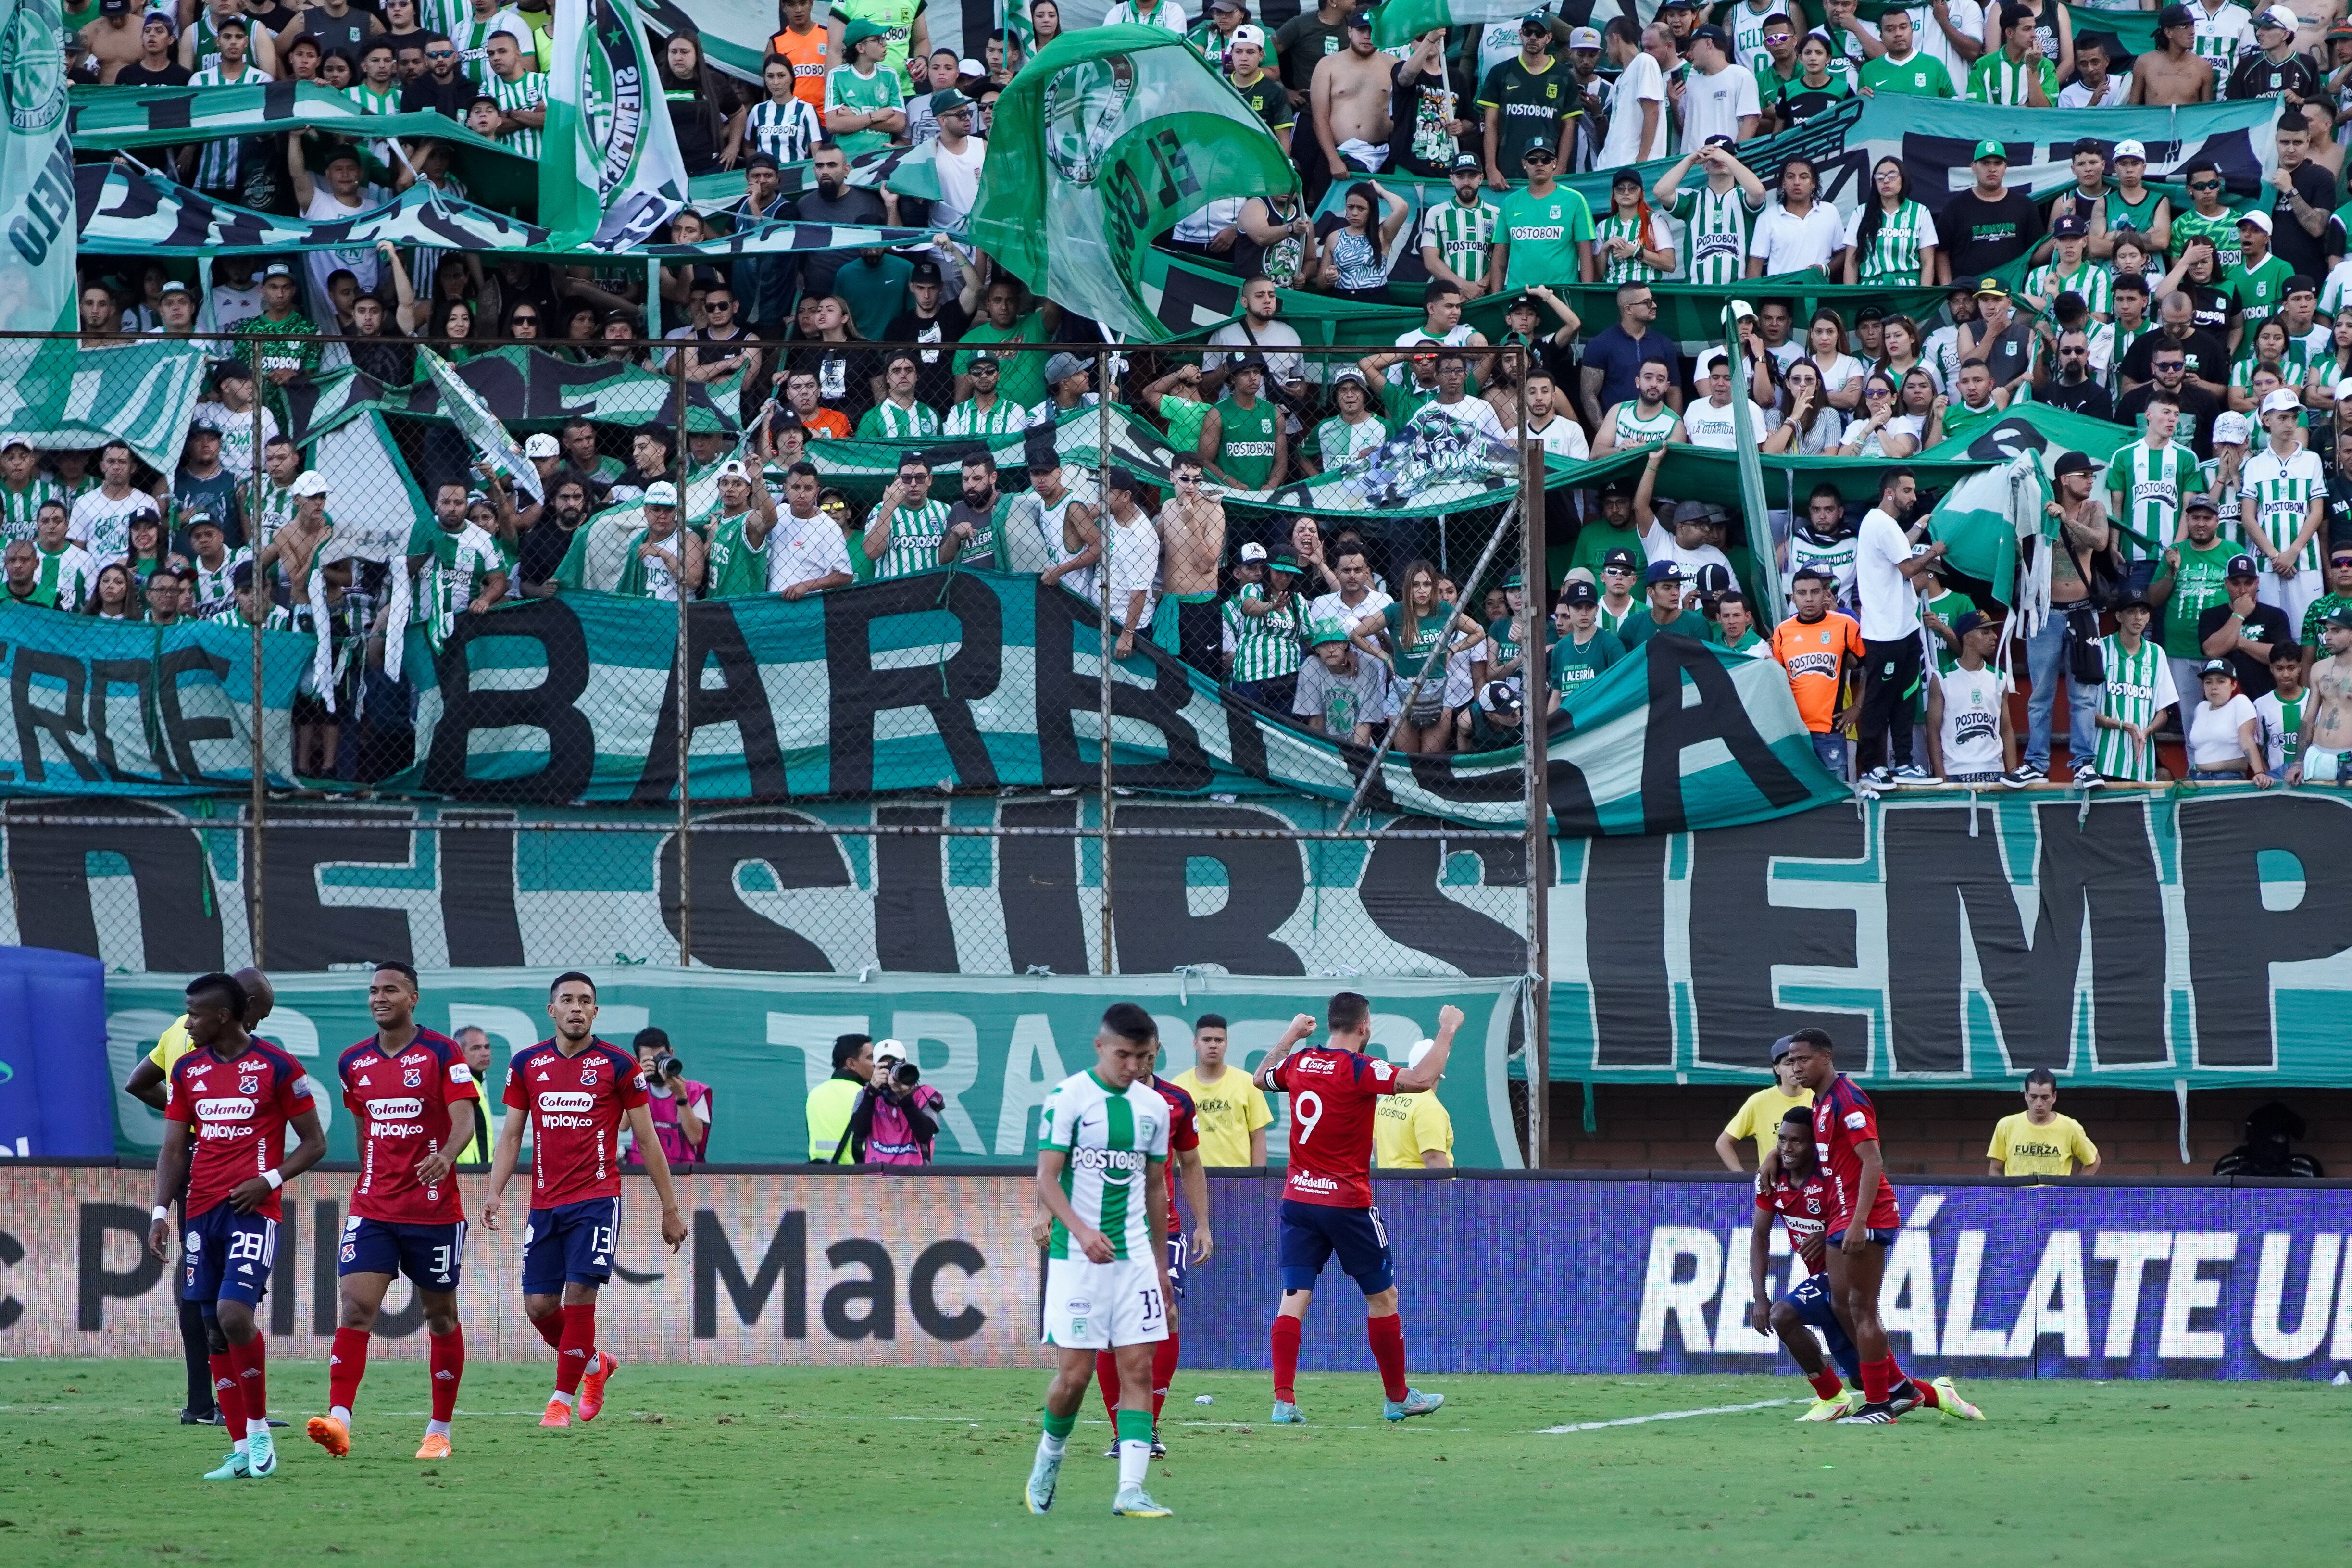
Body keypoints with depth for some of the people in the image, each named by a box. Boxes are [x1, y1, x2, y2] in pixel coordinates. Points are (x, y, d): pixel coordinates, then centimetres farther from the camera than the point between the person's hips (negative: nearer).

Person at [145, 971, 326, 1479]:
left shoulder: (277, 1068, -3)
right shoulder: (187, 1071, 11)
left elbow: (314, 1142, 2)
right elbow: (174, 1149, 13)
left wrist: (269, 1180, -13)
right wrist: (161, 1212, 1)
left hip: (253, 1209, -6)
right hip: (201, 1212, 6)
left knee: (234, 1312, -21)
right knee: (215, 1329, 3)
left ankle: (259, 1430, -4)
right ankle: (242, 1449, 8)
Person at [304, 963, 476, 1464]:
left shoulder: (442, 1054, -6)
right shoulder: (354, 1062, 8)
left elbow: (464, 1118, -15)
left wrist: (446, 1155, -35)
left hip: (434, 1210, -3)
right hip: (373, 1211, 3)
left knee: (440, 1316, 8)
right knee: (356, 1307, -14)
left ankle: (440, 1431, 19)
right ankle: (339, 1422, -24)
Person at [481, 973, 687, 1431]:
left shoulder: (618, 1065, -1)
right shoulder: (527, 1064, 8)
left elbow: (647, 1140, 3)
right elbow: (511, 1135, 12)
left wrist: (670, 1209, 5)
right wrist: (495, 1192, -3)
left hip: (596, 1199, -4)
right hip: (544, 1204, 4)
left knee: (579, 1297, -14)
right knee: (538, 1306, 1)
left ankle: (563, 1400, -2)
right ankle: (595, 1364, 28)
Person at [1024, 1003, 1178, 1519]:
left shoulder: (1153, 1107, 9)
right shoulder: (1069, 1098, -7)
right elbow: (1046, 1178, -11)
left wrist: (1160, 1261, 19)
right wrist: (1080, 1231, -26)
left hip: (1135, 1257, 4)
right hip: (1077, 1258, -4)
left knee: (1138, 1370, -5)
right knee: (1074, 1374, -4)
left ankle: (1131, 1489, -8)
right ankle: (1050, 1456, 24)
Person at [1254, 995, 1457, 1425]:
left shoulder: (1298, 1063, 5)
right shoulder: (1360, 1070, -14)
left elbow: (1261, 1078, 27)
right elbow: (1422, 1080, -25)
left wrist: (1290, 1036, 37)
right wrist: (1447, 1031, -13)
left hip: (1298, 1198, 5)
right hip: (1347, 1203, -5)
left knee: (1294, 1297, 0)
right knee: (1382, 1295, 11)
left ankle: (1284, 1401, -12)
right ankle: (1398, 1398, 20)